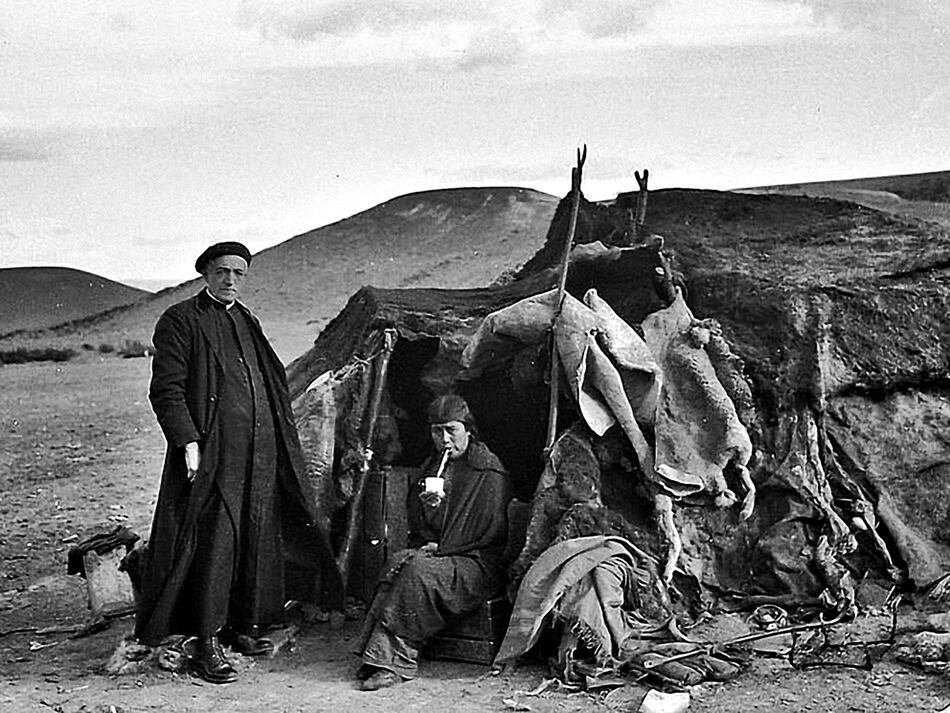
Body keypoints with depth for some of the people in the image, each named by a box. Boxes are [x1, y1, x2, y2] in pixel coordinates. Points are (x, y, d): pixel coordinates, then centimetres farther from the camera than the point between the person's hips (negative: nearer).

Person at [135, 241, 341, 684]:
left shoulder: (247, 322, 20)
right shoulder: (181, 320, -1)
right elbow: (166, 389, -8)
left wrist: (280, 440, 20)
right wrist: (188, 442, -16)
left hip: (262, 452, 7)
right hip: (214, 452, -7)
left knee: (258, 540, 9)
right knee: (213, 543, -8)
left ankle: (244, 626, 22)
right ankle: (207, 645, -1)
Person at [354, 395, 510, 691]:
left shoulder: (489, 472, -4)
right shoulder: (431, 468, 16)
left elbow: (492, 533, -9)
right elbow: (419, 531, 16)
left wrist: (441, 549, -10)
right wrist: (428, 507, -7)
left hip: (478, 565, -6)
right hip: (437, 554, 6)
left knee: (419, 569, -31)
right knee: (399, 561, -25)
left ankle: (393, 660, -30)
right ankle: (377, 656, -29)